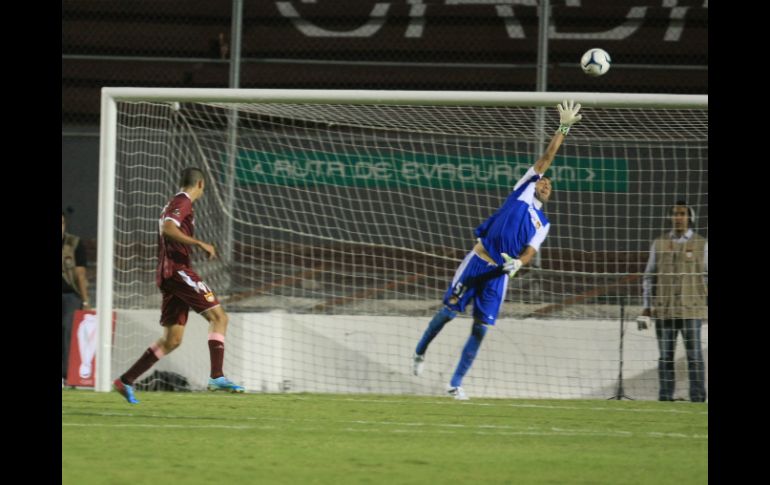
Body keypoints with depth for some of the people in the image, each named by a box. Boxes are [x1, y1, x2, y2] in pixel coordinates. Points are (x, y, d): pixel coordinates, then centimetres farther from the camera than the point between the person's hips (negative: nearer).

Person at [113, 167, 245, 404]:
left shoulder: (175, 203, 23)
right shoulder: (183, 203, -6)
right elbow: (168, 228, -23)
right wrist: (200, 244, -24)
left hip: (167, 274, 10)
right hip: (178, 269, -10)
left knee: (172, 339, 8)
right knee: (218, 316, -11)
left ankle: (126, 381, 6)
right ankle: (217, 376, -21)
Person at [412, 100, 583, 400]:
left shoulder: (542, 224, 18)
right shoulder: (523, 189, 10)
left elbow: (530, 250, 4)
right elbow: (546, 159, 8)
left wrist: (518, 262, -18)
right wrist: (563, 129, 4)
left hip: (499, 273, 3)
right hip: (478, 261, -3)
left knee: (480, 329, -2)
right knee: (449, 310, -4)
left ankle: (455, 384, 6)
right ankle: (420, 352, 21)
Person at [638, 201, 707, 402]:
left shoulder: (702, 245, 4)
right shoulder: (659, 244, 10)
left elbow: (708, 278, 5)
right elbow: (649, 277, 12)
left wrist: (712, 308, 0)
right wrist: (646, 309, 6)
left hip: (691, 310, -2)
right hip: (663, 310, 2)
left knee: (694, 356, -4)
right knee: (665, 357, 3)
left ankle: (697, 399, -2)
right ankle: (665, 399, 6)